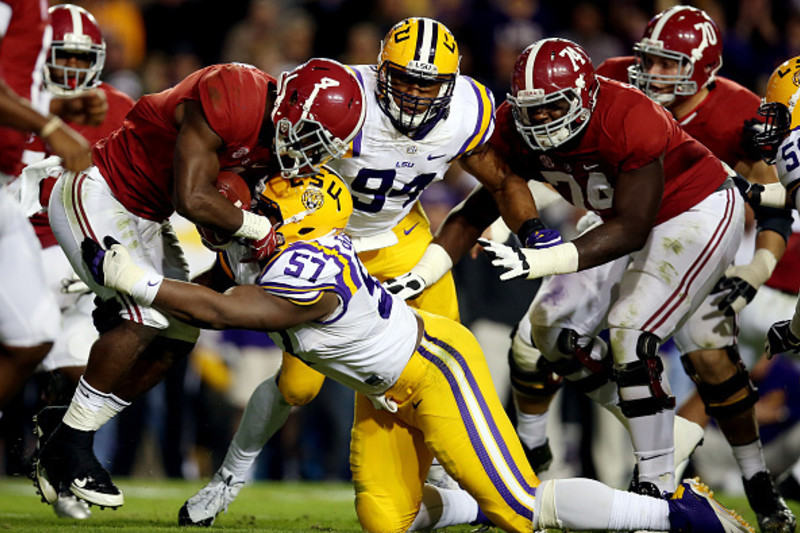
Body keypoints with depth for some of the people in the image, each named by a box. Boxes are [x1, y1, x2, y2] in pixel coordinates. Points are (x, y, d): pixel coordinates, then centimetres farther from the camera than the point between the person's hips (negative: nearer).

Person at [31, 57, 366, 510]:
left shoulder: (275, 133, -3)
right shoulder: (227, 99, -31)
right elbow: (190, 200, -33)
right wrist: (255, 228, -21)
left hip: (144, 216, 10)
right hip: (95, 197, -10)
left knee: (179, 336, 4)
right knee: (146, 319, -21)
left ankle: (68, 442, 11)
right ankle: (69, 444, -9)